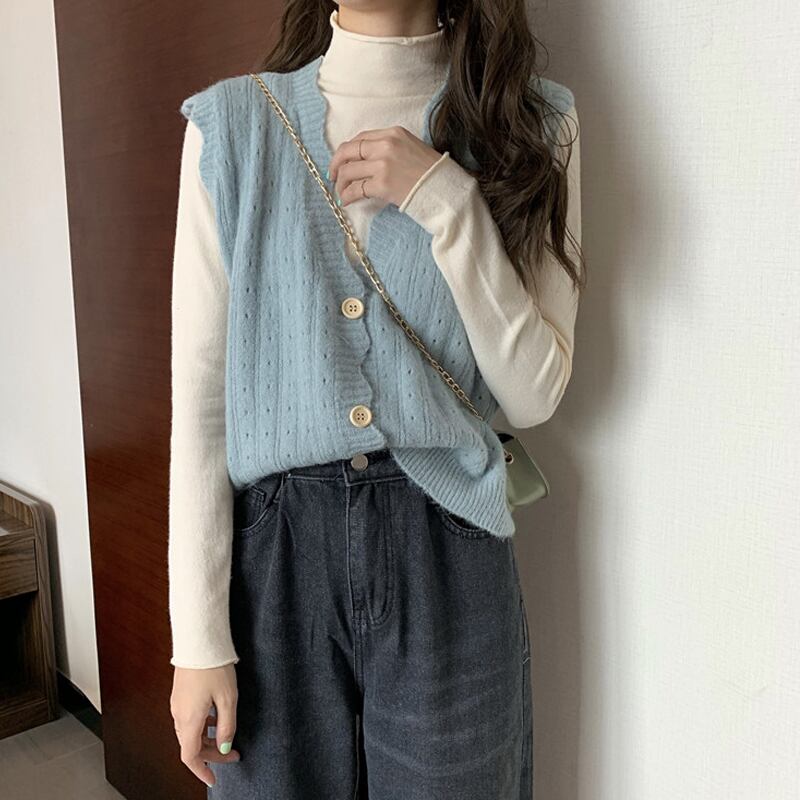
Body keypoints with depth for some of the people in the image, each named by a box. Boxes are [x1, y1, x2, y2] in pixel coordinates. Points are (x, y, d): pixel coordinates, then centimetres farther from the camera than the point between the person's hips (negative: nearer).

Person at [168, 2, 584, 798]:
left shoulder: (530, 121, -1)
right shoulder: (231, 123, -3)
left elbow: (533, 393, -5)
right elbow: (199, 399, -4)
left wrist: (449, 203, -17)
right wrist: (199, 638, -5)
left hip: (447, 555, 1)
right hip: (273, 551, 0)